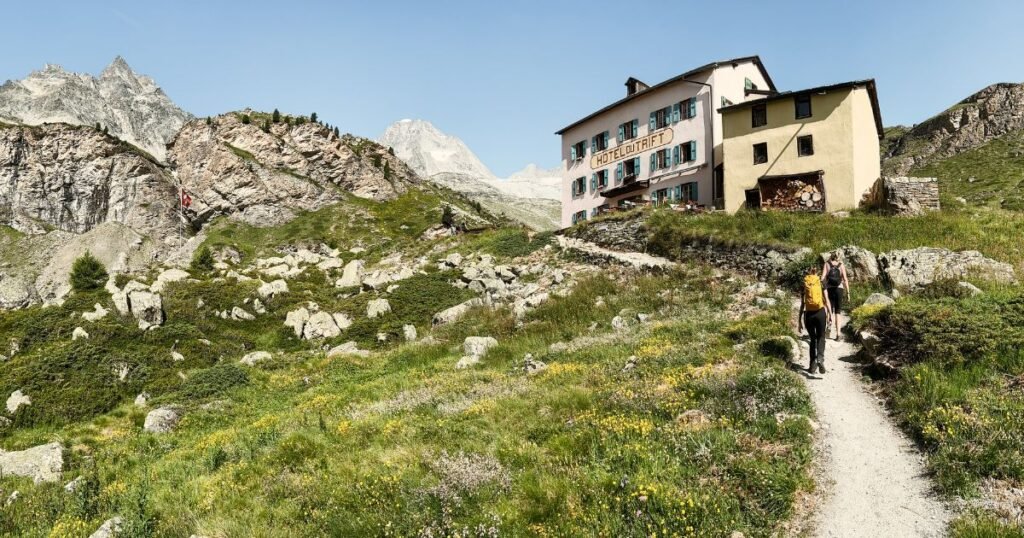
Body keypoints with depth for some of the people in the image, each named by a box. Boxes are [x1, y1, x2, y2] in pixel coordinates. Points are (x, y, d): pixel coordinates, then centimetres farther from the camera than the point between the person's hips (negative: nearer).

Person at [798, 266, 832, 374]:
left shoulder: (804, 285, 6)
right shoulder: (821, 283, 5)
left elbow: (802, 304, 5)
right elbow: (826, 301, 0)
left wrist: (800, 320, 9)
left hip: (808, 314, 1)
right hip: (820, 312, -1)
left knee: (812, 339, 16)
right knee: (821, 338, 10)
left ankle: (813, 365, 13)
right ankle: (820, 359, -16)